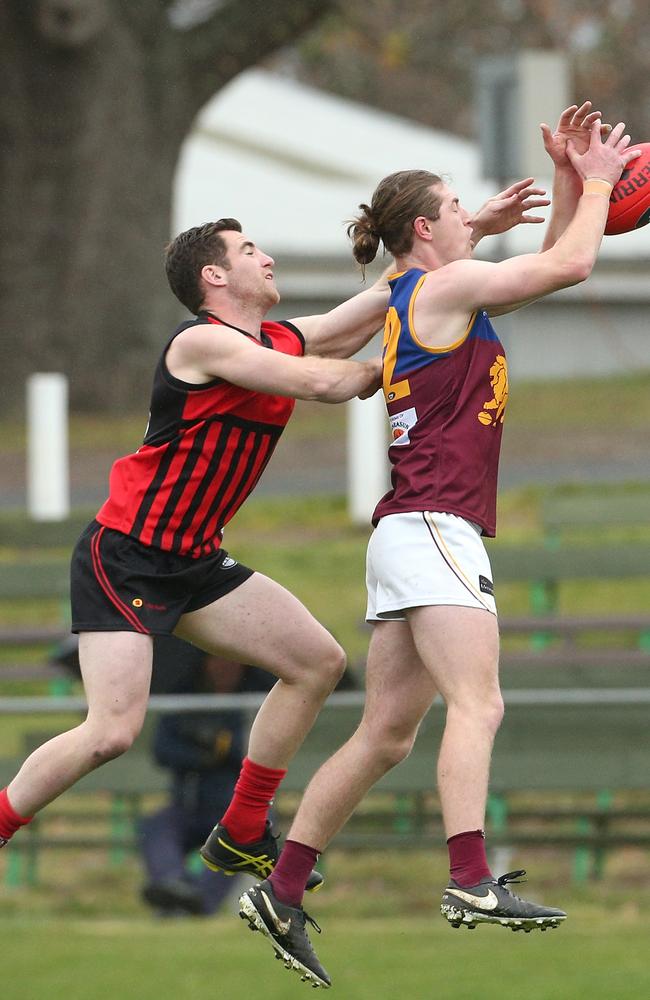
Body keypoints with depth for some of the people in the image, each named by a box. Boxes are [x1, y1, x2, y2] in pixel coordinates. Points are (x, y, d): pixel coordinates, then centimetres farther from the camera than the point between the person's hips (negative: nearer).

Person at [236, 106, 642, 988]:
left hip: (412, 533, 10)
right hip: (434, 526, -10)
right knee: (477, 705, -22)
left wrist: (568, 183, 23)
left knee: (386, 734, 8)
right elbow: (571, 265, -6)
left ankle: (281, 895, 8)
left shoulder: (415, 302, 23)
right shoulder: (443, 286, -4)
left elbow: (548, 269, 31)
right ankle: (473, 883, -36)